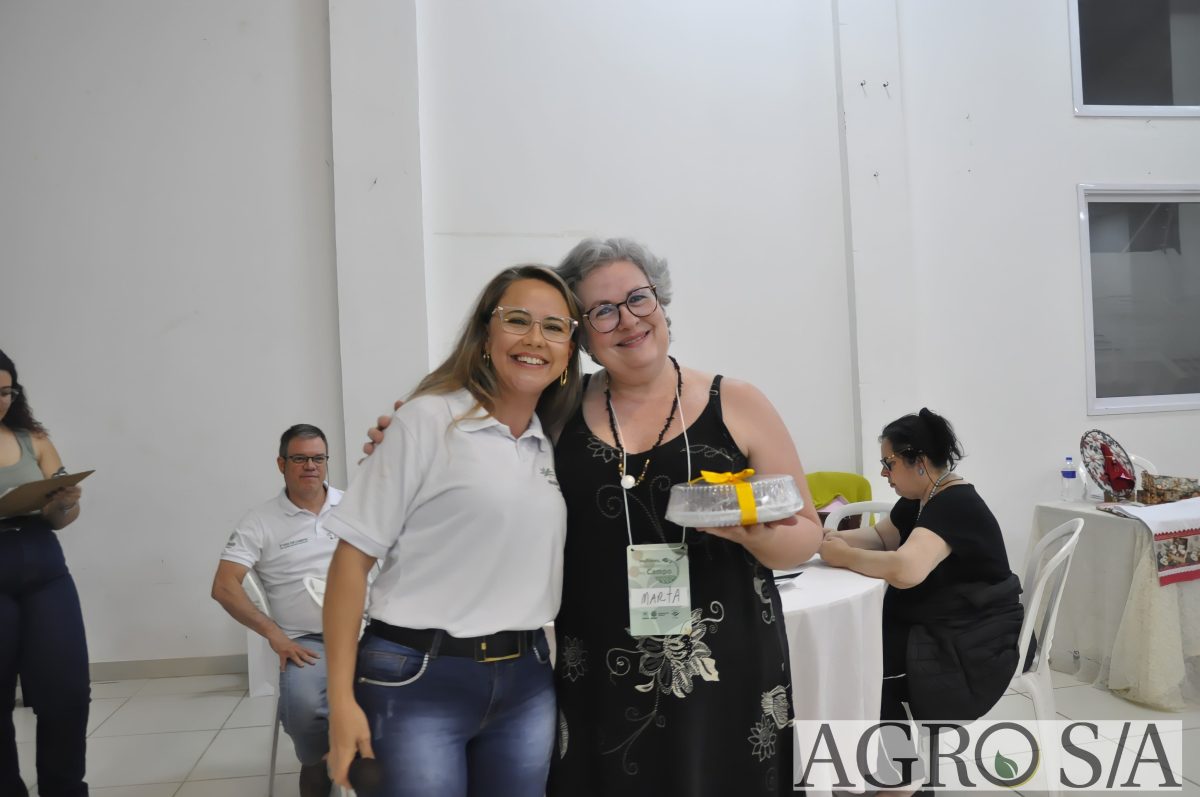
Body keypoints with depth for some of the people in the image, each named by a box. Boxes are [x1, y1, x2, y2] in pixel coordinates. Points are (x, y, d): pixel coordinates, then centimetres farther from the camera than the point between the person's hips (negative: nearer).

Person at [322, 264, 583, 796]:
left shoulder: (553, 445, 8)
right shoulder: (429, 419, -9)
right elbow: (353, 556, -10)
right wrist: (342, 700, -11)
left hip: (526, 680, 6)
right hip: (419, 680, -5)